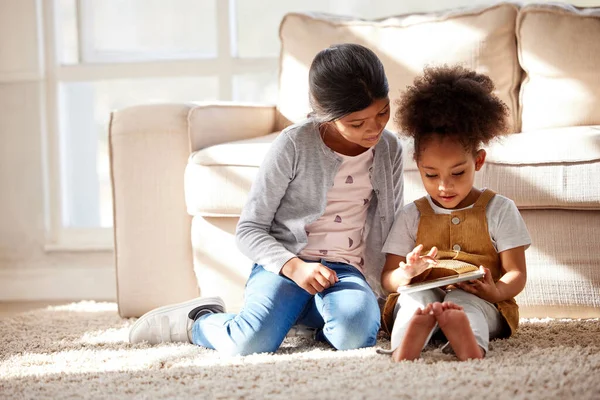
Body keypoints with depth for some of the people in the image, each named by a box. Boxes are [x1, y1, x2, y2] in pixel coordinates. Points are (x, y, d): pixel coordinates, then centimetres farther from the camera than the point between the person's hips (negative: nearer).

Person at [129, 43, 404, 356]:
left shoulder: (389, 149, 7)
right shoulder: (294, 145, -7)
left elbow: (391, 227, 17)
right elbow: (248, 229, -4)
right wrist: (293, 267, -21)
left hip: (345, 270, 3)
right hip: (284, 262, -2)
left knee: (356, 335, -34)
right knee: (251, 343, -31)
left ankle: (307, 315, 2)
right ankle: (198, 320, 5)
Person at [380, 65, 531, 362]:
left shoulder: (499, 210, 9)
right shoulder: (411, 216, 14)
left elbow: (516, 273, 4)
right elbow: (387, 278, 10)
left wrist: (496, 292, -22)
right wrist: (405, 276, -17)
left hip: (478, 304, -2)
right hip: (420, 301, 2)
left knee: (462, 302, -36)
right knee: (418, 298, -33)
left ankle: (470, 350, -72)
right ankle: (404, 352, -66)